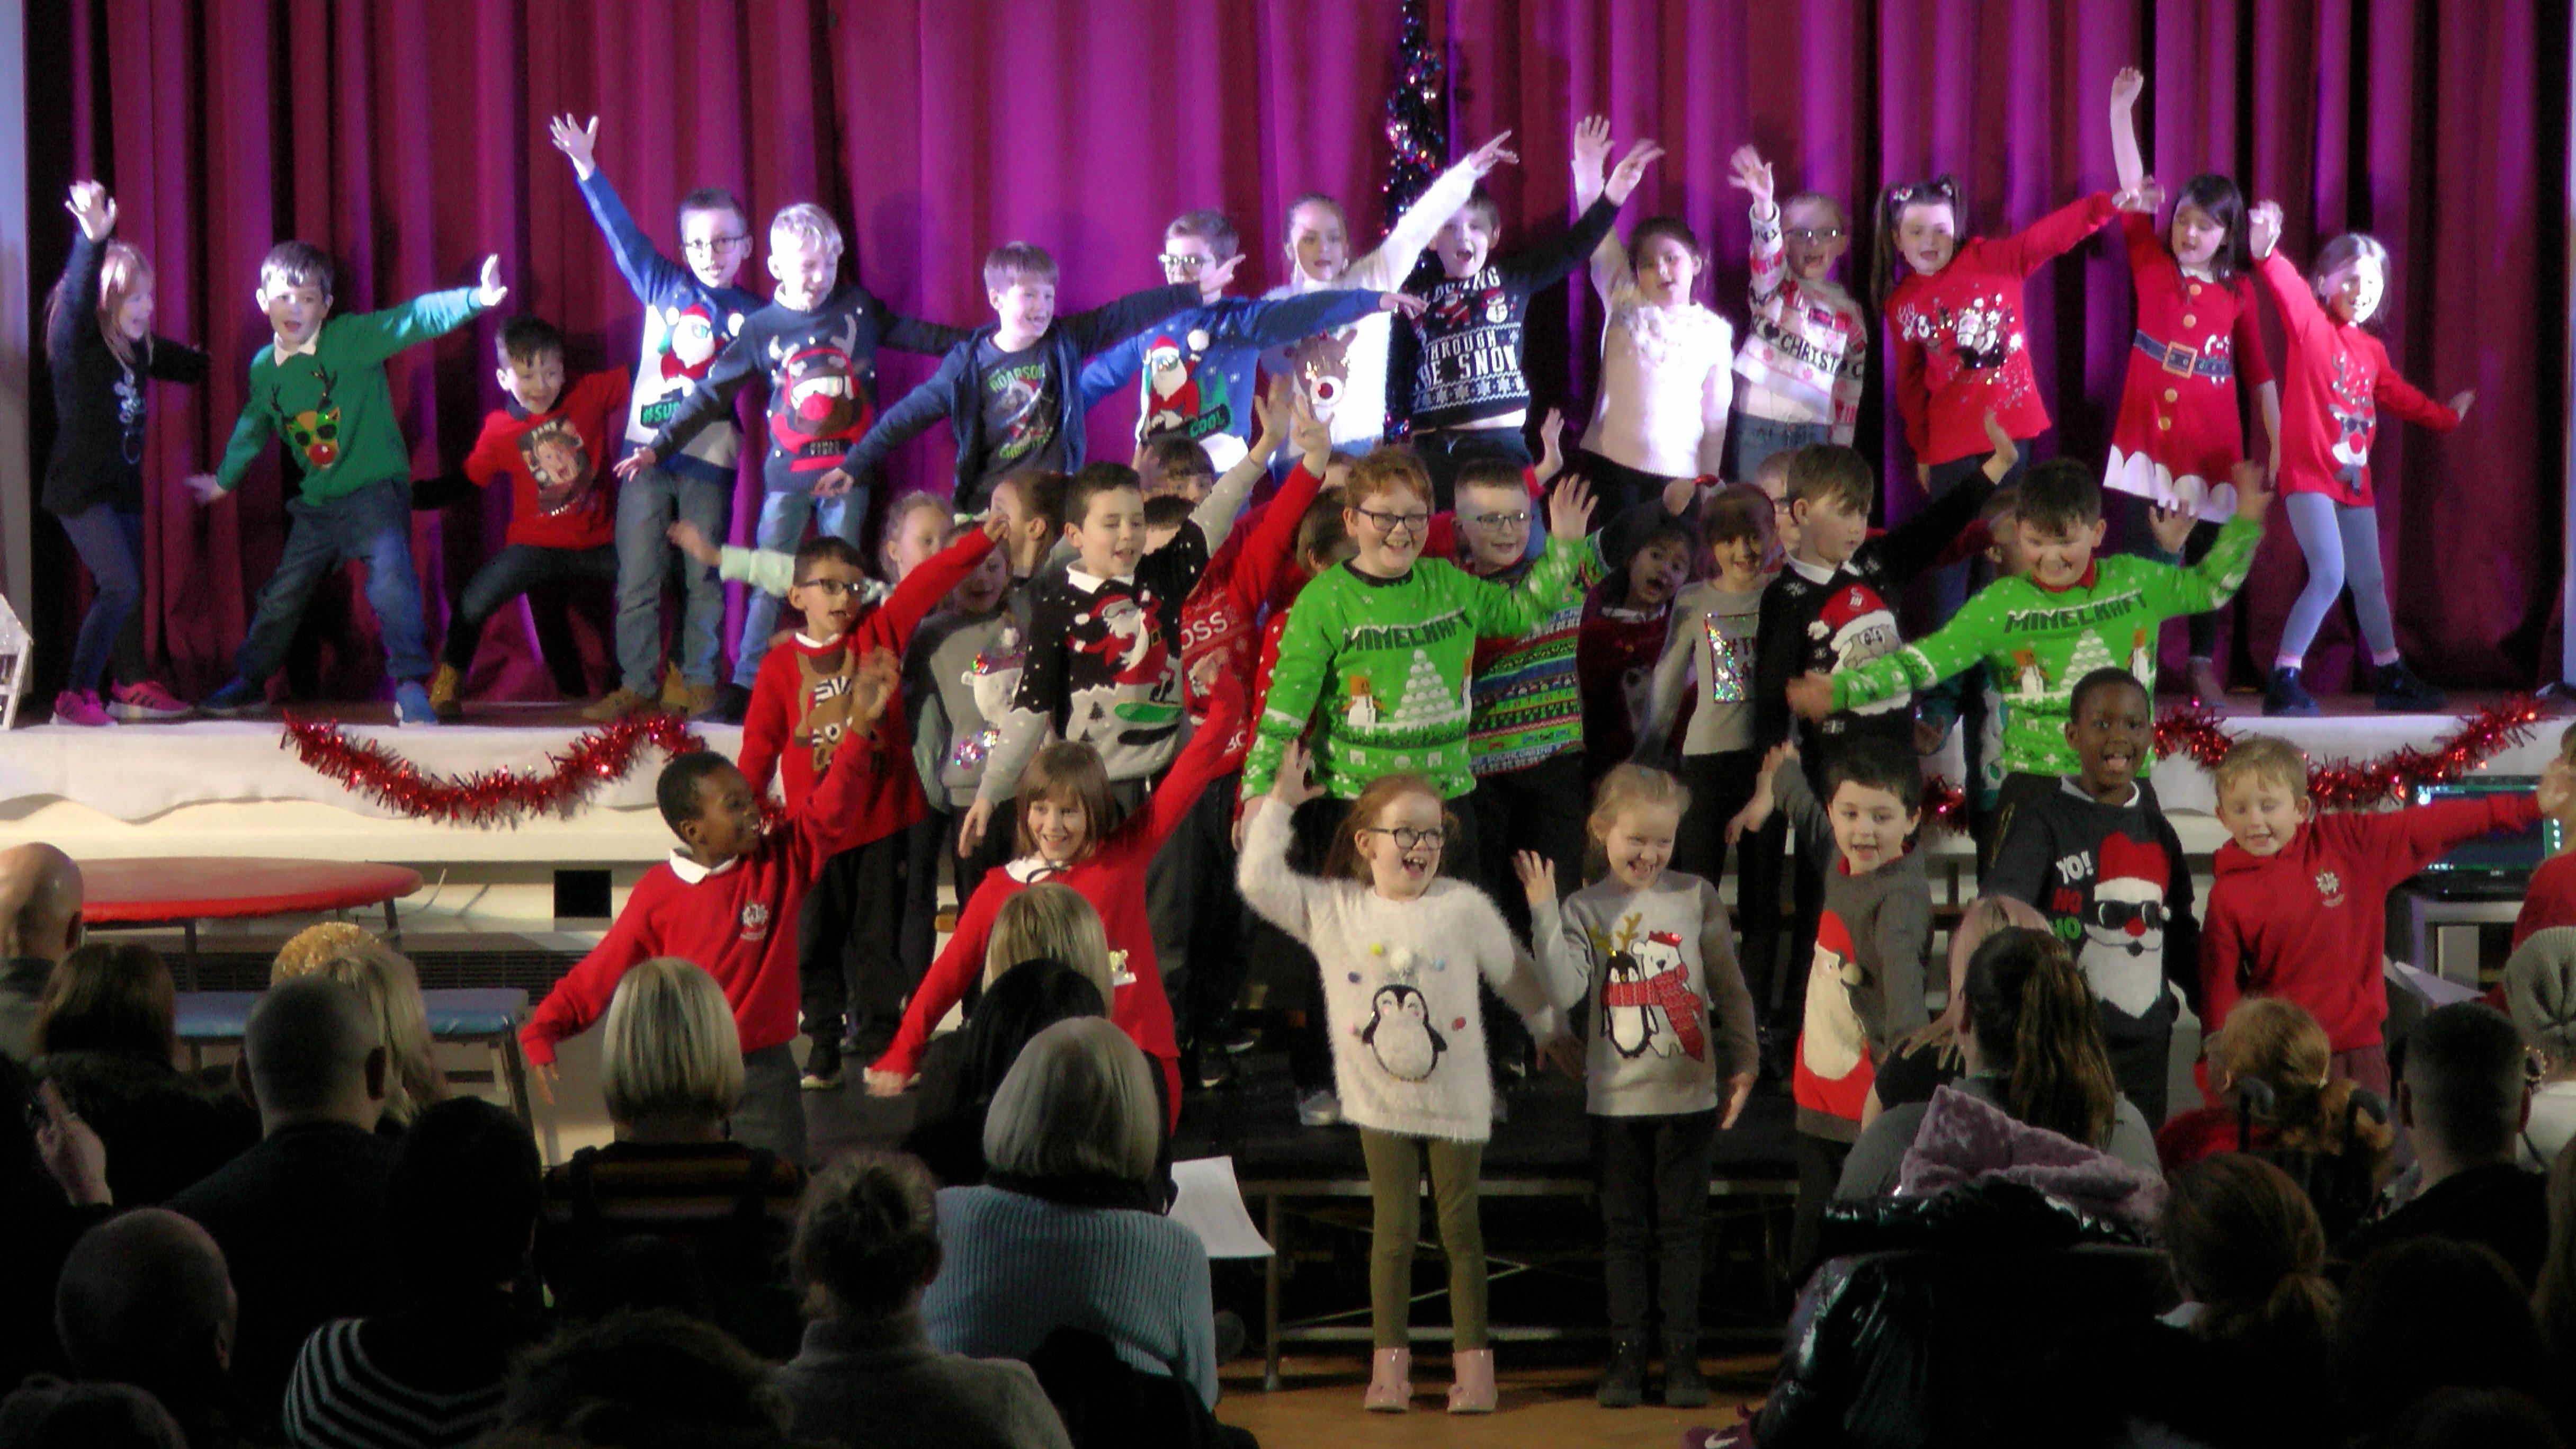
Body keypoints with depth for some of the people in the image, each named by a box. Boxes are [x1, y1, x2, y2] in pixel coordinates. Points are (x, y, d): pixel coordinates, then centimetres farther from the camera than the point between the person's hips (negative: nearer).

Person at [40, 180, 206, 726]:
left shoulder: (140, 349, 6)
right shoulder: (76, 344, -15)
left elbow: (188, 366, 28)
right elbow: (77, 297, -36)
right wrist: (93, 240, -50)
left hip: (122, 486, 8)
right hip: (80, 489, -8)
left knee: (127, 589, 14)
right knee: (120, 587, -17)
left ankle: (131, 688, 26)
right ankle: (75, 697, -12)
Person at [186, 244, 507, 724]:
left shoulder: (354, 337, -12)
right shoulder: (265, 369, 4)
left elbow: (415, 319, -24)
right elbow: (253, 427, 23)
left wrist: (476, 299, -40)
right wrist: (224, 480, 37)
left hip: (376, 489, -5)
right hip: (317, 501, 5)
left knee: (391, 576, -26)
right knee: (283, 593, 13)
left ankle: (411, 686, -19)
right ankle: (249, 681, 33)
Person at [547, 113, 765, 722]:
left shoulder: (753, 314, 7)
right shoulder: (664, 288, 8)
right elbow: (623, 232, 3)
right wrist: (586, 168, -3)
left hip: (710, 456, -1)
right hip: (647, 447, 1)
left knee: (705, 575, 3)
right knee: (637, 574, 0)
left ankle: (698, 681, 12)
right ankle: (638, 682, 6)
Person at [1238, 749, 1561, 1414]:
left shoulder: (1464, 908, -2)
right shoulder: (1331, 910, -2)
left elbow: (1514, 974, 9)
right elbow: (1258, 880, -6)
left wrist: (1549, 1030, 16)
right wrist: (1279, 804, -7)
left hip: (1456, 1099, 0)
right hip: (1381, 1102, 0)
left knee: (1460, 1227, 5)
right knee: (1394, 1229, 2)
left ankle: (1474, 1359, 11)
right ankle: (1389, 1361, 8)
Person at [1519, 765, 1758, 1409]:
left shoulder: (1696, 898, 0)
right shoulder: (1584, 910, -1)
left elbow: (1730, 989, 5)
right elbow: (1565, 991, -15)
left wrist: (1742, 1065, 2)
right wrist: (1544, 914, -19)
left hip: (1688, 1096, -1)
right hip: (1615, 1099, 1)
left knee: (1680, 1228, 5)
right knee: (1624, 1231, 7)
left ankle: (1683, 1356, 11)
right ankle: (1627, 1356, 14)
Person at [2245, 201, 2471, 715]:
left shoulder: (2372, 350, 14)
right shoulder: (2310, 325, -6)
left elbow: (2399, 396, 28)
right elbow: (2287, 289, -25)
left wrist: (2446, 416, 41)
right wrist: (2265, 254, -45)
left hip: (2354, 476, 7)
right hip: (2310, 471, -7)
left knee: (2369, 581, 16)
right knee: (2329, 574, -19)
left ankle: (2392, 677, 28)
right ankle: (2283, 681, -14)